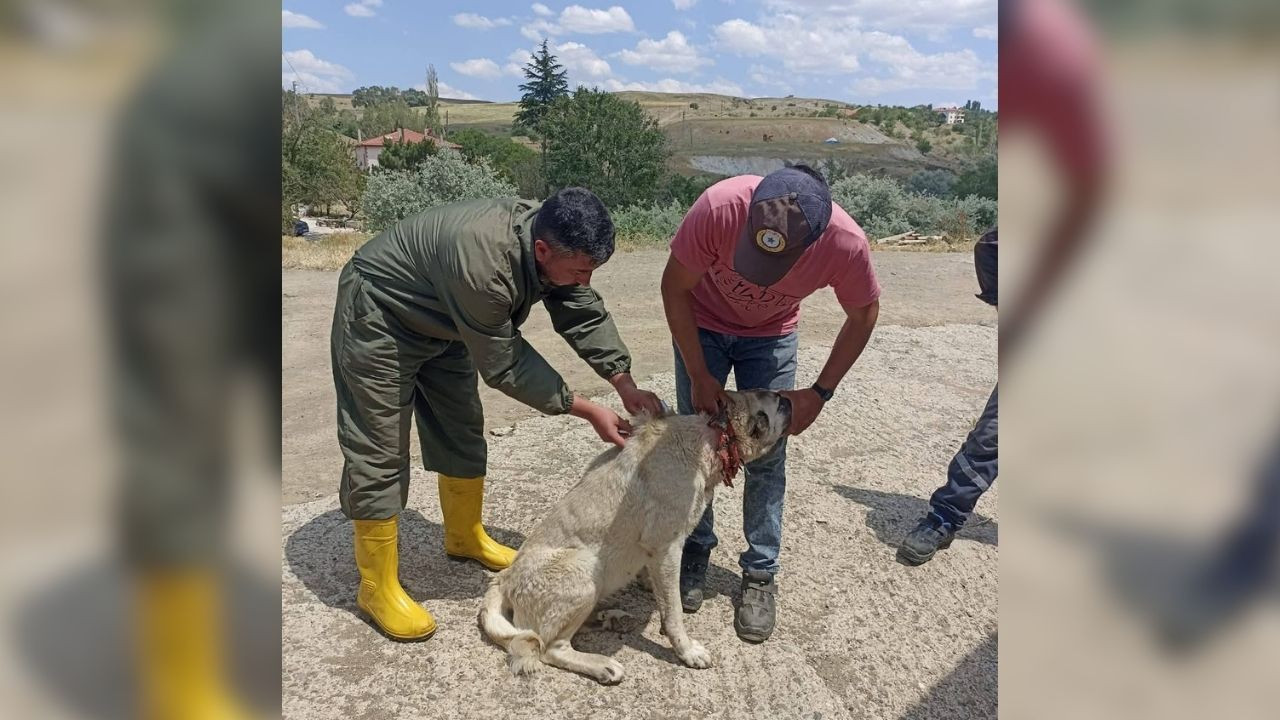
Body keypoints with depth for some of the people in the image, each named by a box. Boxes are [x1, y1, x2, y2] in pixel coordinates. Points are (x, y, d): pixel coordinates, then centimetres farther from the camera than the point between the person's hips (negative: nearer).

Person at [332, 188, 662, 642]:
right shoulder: (483, 261, -41)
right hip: (379, 317, -8)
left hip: (440, 321, 8)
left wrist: (626, 385, -19)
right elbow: (503, 365, -31)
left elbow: (585, 316, -8)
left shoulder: (556, 242, -17)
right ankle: (377, 587, 5)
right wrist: (587, 411, -27)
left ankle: (465, 536, 32)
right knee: (380, 451, -6)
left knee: (462, 432, 13)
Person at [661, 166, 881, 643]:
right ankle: (695, 551, 22)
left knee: (768, 454, 0)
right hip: (703, 324, 0)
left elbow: (863, 315, -12)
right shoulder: (719, 206, -38)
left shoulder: (846, 243, -34)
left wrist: (821, 392, -14)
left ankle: (761, 573, 15)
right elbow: (674, 287, -21)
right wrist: (699, 375, -19)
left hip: (771, 335, 1)